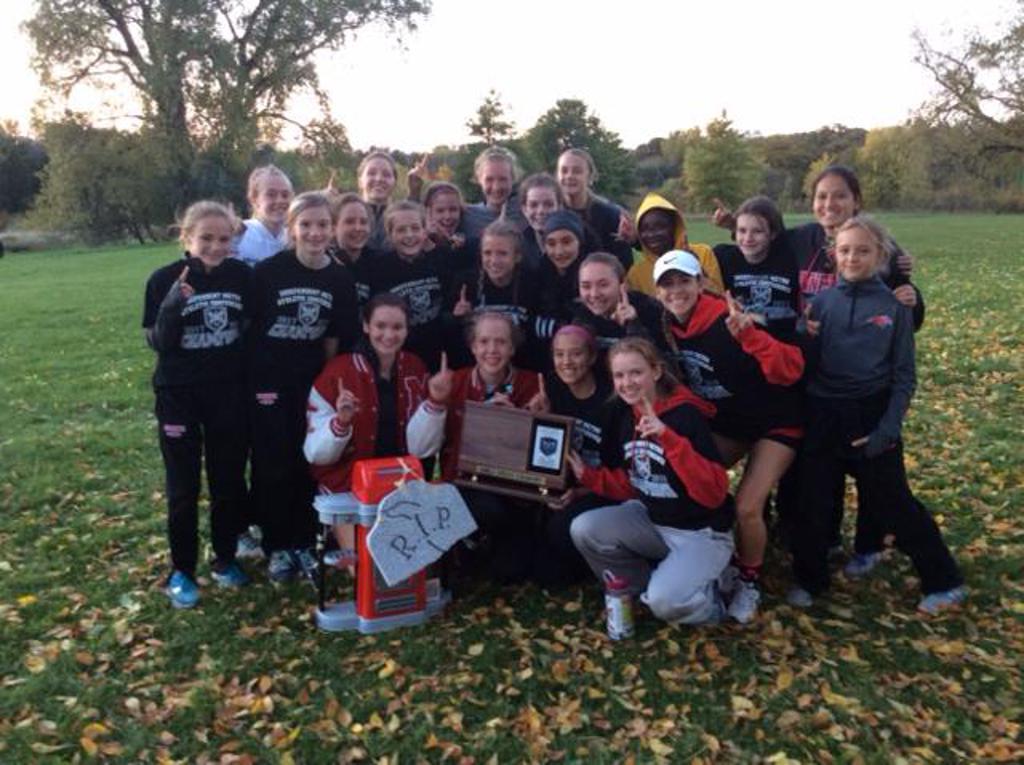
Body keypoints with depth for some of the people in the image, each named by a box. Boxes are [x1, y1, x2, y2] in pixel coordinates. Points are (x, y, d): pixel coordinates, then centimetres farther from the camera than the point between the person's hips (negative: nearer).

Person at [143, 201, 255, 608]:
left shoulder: (241, 275, -5)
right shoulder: (165, 279, -11)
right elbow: (157, 343, -10)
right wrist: (171, 306, -26)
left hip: (229, 391, 2)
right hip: (179, 394, -2)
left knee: (229, 481, 11)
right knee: (183, 487, 7)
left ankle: (225, 558, 30)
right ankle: (181, 571, 22)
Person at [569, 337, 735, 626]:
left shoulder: (687, 415, -21)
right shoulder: (624, 418, 0)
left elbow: (715, 493, -29)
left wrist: (668, 438, -39)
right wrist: (587, 475, -7)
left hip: (701, 533, -6)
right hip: (651, 520, 6)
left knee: (664, 602, -28)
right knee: (584, 529, -15)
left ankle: (710, 599, 8)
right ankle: (646, 587, 7)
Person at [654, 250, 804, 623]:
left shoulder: (729, 319, -28)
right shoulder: (667, 328, -8)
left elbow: (790, 371, -33)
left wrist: (749, 334, -48)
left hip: (775, 423, -6)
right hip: (726, 422, 6)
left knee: (747, 507, -15)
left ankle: (749, 581, 15)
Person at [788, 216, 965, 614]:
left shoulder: (894, 306, -2)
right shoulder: (821, 301, 2)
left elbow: (904, 375, -2)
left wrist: (889, 426, -10)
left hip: (872, 415, -2)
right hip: (823, 416, 2)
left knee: (894, 503, 6)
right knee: (812, 500, 8)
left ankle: (944, 582, 24)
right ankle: (808, 579, 27)